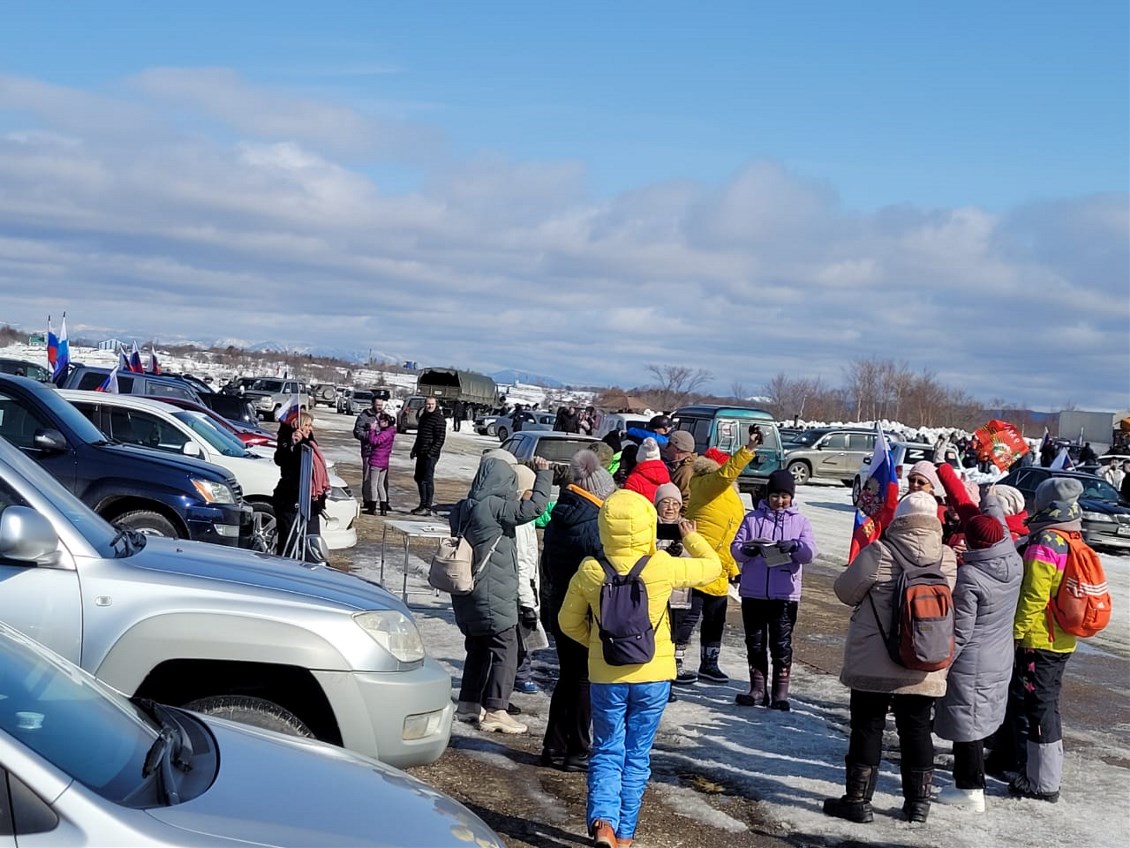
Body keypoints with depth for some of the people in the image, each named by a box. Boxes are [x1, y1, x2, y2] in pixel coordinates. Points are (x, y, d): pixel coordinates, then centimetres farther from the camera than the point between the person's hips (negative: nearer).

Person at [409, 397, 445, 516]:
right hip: (421, 453, 9)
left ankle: (427, 507, -4)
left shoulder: (439, 419, -11)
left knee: (427, 479, -8)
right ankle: (423, 505, 23)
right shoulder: (423, 416, 16)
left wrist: (432, 452, -21)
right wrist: (414, 449, 21)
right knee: (418, 478, 14)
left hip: (430, 455, -9)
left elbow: (440, 438, -16)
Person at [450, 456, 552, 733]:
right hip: (492, 595, -9)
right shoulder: (493, 507, -17)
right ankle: (495, 711, 1)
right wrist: (544, 474, -10)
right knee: (505, 648, 0)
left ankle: (469, 704, 24)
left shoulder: (463, 508, 8)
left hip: (467, 594, 9)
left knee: (478, 648, 19)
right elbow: (534, 508, -20)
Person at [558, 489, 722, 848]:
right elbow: (712, 566, 3)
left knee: (607, 751, 13)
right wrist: (691, 537, 19)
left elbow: (569, 622, 3)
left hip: (606, 675, 1)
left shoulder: (589, 572, -10)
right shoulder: (662, 568, -14)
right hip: (653, 674, -1)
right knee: (637, 755, 12)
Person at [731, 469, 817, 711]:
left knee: (781, 643, -1)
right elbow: (735, 547, 3)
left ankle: (781, 691, 5)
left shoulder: (800, 521, 7)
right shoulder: (752, 518, 8)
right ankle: (757, 689, 17)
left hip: (785, 594, -1)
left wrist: (794, 546, -24)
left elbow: (810, 552, -3)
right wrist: (746, 550, -20)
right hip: (753, 591, 2)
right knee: (755, 641, 8)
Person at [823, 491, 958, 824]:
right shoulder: (948, 560, -4)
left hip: (873, 663, -3)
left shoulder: (878, 553, -14)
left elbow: (846, 590, -3)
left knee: (867, 728, 7)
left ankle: (858, 799, 12)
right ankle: (918, 802, 21)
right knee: (916, 730, 14)